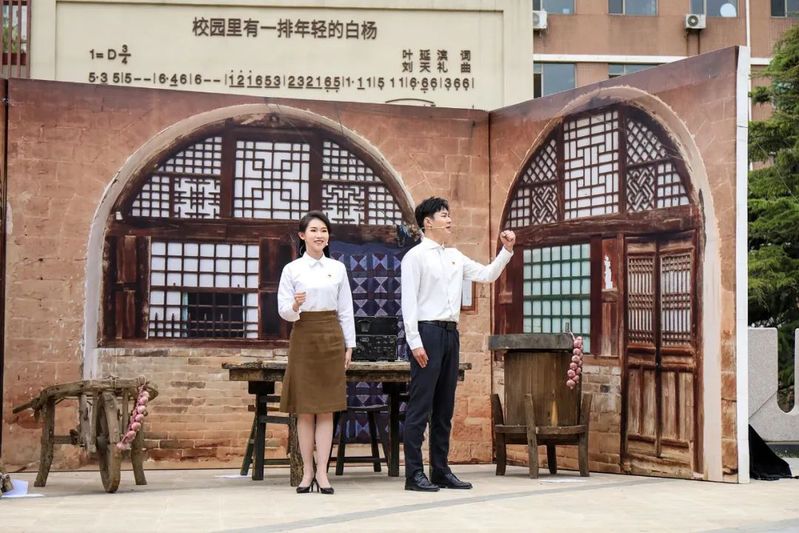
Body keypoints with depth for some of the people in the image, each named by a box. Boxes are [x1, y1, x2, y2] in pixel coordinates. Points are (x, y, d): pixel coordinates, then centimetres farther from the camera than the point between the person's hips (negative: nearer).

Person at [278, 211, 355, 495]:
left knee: (326, 408, -1)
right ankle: (307, 472, 6)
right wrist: (295, 306, -23)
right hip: (304, 336, -1)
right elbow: (283, 310, -1)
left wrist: (349, 344, 5)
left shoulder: (338, 268, 8)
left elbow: (346, 310, 10)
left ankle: (322, 472, -1)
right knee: (304, 409, 0)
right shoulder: (292, 269, 2)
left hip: (332, 337, 2)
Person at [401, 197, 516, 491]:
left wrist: (506, 251, 7)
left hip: (451, 333, 8)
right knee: (421, 405, -8)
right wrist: (415, 342, -16)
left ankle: (440, 471, 15)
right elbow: (409, 300, -9)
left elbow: (487, 275, 21)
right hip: (428, 332, -8)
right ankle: (414, 474, -6)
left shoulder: (455, 257, 17)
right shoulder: (416, 256, -4)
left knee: (444, 406, 10)